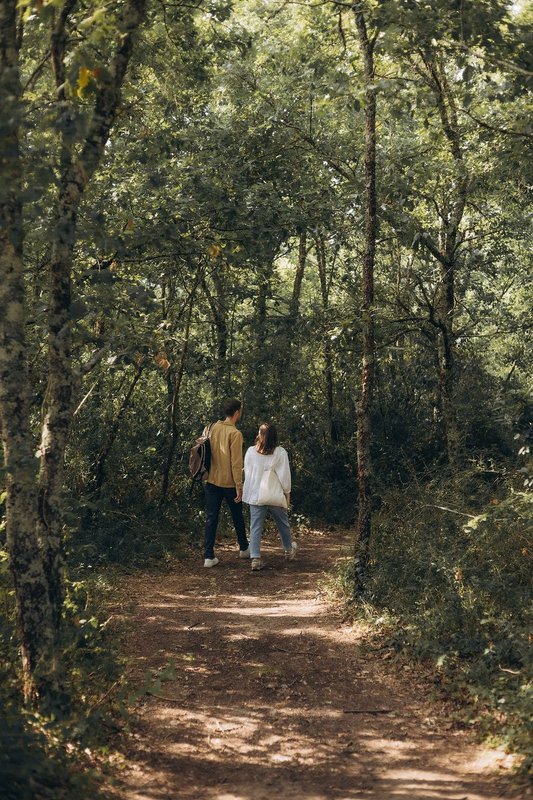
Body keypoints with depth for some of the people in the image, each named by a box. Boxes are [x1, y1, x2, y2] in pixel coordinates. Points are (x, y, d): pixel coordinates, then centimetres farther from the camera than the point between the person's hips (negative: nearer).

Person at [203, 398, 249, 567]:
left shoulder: (214, 427, 3)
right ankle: (244, 548, 32)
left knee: (211, 519, 3)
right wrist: (239, 487, -13)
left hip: (212, 481, 5)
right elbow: (236, 463, -17)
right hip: (229, 483, -4)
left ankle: (208, 556, -2)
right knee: (237, 517, 16)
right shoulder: (235, 434, -16)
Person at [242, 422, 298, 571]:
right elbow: (284, 476, -9)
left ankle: (255, 558, -5)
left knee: (255, 527, 5)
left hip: (255, 496, 1)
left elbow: (247, 473, 3)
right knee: (283, 524, 21)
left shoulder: (251, 452, -7)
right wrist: (287, 493, 4)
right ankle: (289, 550, 40)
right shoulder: (280, 453, -12)